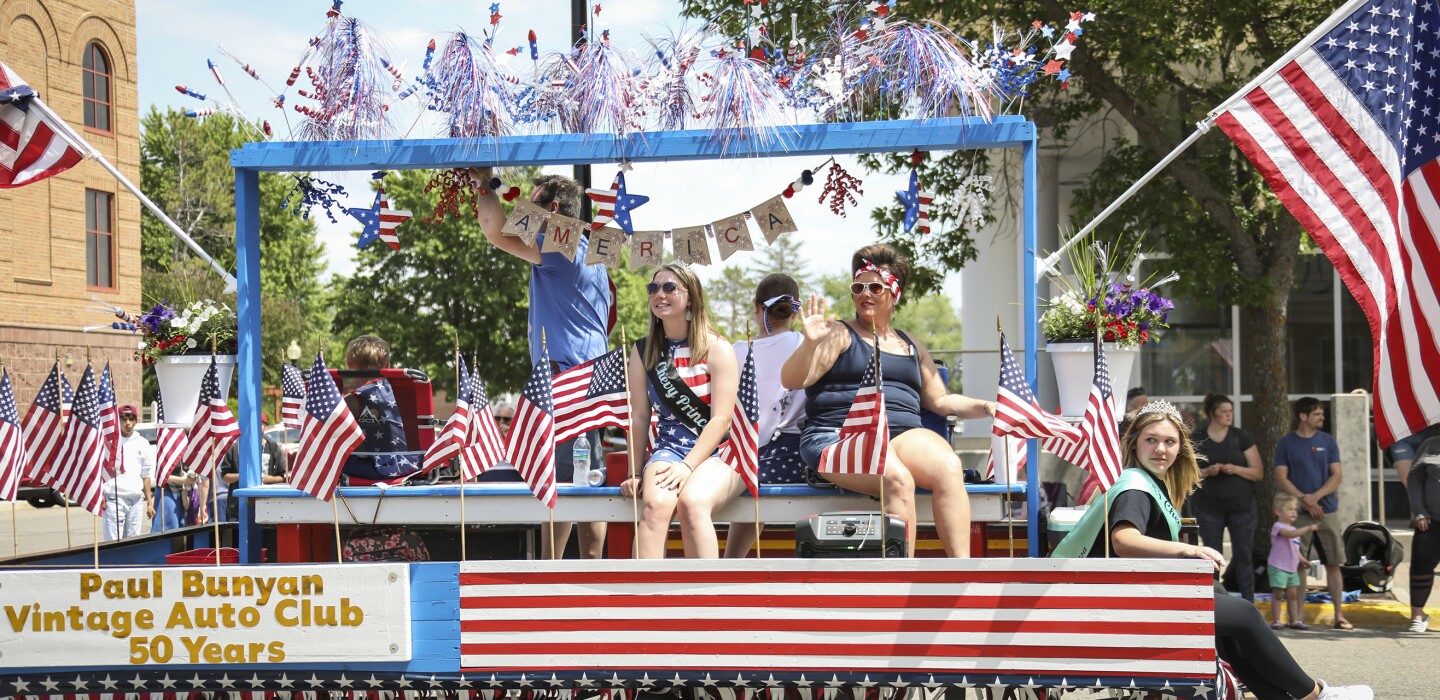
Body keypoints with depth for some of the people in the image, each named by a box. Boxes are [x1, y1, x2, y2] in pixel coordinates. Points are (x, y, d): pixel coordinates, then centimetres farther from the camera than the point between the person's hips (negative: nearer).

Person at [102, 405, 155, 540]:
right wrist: (100, 495, -10)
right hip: (114, 498, -4)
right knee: (114, 541, -8)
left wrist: (149, 503, 12)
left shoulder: (142, 443, 12)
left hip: (136, 499, 4)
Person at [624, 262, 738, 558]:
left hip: (716, 452, -2)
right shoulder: (643, 351, 11)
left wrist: (688, 466, -17)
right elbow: (639, 416, 9)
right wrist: (635, 472, 3)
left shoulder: (717, 349, -1)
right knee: (656, 503, -31)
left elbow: (721, 419, -8)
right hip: (668, 448, 3)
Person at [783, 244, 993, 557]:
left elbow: (939, 400, 27)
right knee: (898, 479, -35)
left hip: (904, 434, 4)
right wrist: (811, 343, -18)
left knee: (949, 467, -28)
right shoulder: (839, 335, 10)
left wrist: (985, 407, 12)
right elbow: (791, 380, -1)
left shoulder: (910, 346, 25)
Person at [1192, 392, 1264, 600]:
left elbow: (1258, 472, 2)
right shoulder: (1197, 439, 3)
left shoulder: (1241, 437, 4)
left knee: (1244, 556, 0)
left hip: (1241, 506, 0)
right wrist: (1207, 472, -15)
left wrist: (1235, 469, -15)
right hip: (1209, 507, 0)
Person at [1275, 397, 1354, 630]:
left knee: (1333, 564, 1)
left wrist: (1315, 496, -11)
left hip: (1327, 511, 2)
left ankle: (1339, 615, 4)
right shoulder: (1286, 444, 3)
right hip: (1298, 514, -2)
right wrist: (1304, 500, -11)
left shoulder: (1328, 442, 8)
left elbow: (1336, 476, 3)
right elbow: (1281, 479, -1)